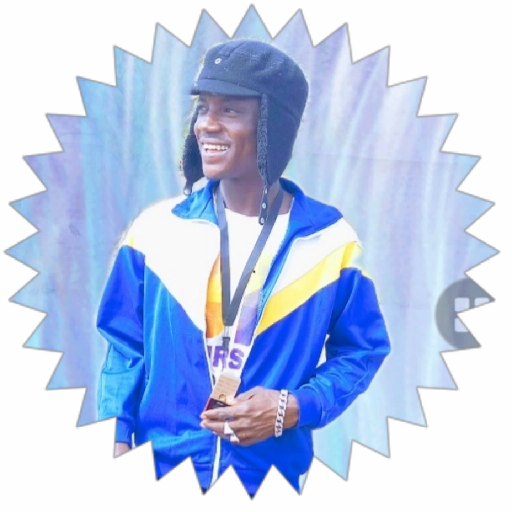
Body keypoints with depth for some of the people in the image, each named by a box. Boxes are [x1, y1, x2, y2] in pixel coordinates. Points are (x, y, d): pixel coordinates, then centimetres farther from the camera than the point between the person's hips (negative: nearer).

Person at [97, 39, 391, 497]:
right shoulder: (157, 227, -3)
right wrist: (117, 441, -8)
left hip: (270, 481, 0)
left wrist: (294, 408, -13)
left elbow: (361, 350, 1)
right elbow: (126, 346, 2)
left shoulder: (330, 240, -6)